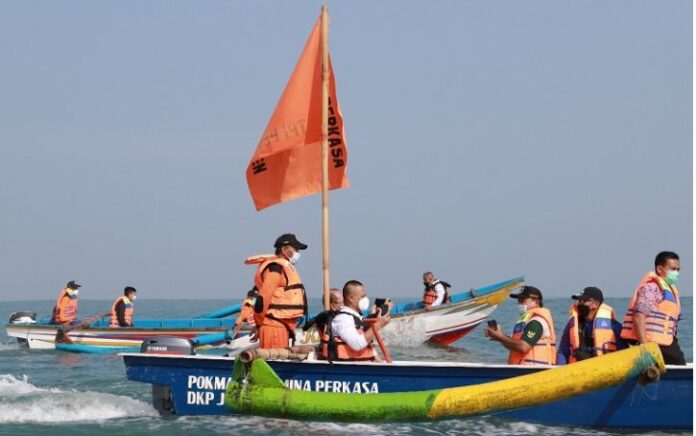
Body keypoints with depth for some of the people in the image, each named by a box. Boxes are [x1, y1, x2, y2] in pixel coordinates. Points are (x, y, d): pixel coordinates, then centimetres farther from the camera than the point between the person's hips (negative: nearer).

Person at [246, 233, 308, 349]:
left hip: (282, 325, 10)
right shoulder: (276, 268, -12)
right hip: (274, 326, -10)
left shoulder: (285, 266, 21)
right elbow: (263, 297, -18)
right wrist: (259, 324, -13)